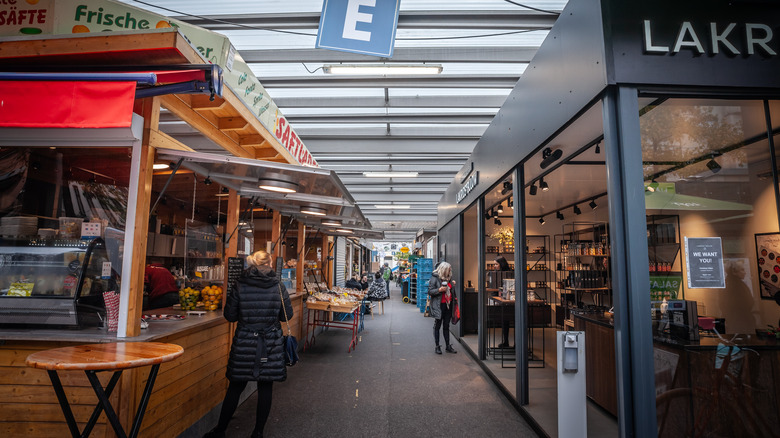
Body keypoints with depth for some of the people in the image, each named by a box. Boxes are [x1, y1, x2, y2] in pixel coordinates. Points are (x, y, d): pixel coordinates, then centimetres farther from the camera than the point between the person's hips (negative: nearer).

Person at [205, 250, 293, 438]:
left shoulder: (240, 287, -9)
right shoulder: (279, 287, -8)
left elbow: (230, 316, -1)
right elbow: (287, 315, 0)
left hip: (245, 344, 1)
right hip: (271, 345, 0)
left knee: (235, 387, 15)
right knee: (265, 388, 11)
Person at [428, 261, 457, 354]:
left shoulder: (449, 278, 12)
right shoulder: (434, 278, -9)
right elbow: (430, 291, -11)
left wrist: (453, 285, 5)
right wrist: (439, 290, -24)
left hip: (448, 304, 6)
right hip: (439, 305, -6)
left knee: (446, 326, 13)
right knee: (437, 326, 4)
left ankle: (448, 346, 21)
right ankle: (437, 347, 13)